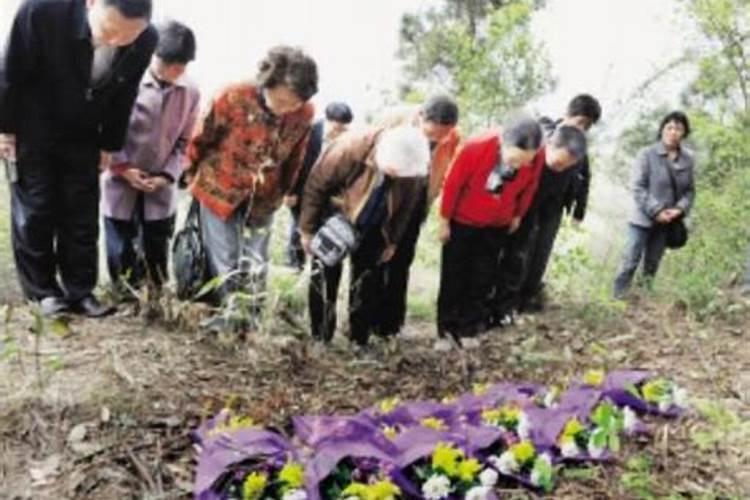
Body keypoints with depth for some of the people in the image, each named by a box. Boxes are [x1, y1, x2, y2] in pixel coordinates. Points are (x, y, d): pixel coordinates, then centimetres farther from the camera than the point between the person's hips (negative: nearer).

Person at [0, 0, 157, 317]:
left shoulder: (146, 41, -23)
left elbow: (122, 96, -4)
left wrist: (108, 145, 3)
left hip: (83, 137, 3)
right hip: (33, 131, -2)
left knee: (82, 214, 4)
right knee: (35, 210, 1)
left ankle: (80, 292, 14)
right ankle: (43, 290, 15)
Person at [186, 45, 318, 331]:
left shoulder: (304, 114, -17)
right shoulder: (233, 98, -26)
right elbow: (203, 138, -8)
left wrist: (286, 191, 14)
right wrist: (193, 173, 7)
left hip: (263, 197, 2)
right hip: (219, 188, -2)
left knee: (255, 264, 9)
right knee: (224, 262, 4)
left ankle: (249, 319, 21)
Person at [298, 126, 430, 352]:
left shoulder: (414, 173, -23)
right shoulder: (351, 150, -35)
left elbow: (405, 207, -3)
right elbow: (316, 185, -22)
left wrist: (393, 241, 6)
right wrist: (308, 229, -14)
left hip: (371, 230, 3)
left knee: (366, 282, 5)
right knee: (325, 277, 1)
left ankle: (359, 340, 16)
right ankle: (320, 338, 13)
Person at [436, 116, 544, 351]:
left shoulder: (536, 159, -24)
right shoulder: (476, 148, -33)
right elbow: (453, 184, -19)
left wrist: (518, 215, 11)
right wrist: (444, 220, -9)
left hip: (498, 226, 3)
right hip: (462, 221, -2)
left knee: (483, 279, 10)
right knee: (453, 277, 6)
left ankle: (468, 328, 23)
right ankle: (446, 330, 18)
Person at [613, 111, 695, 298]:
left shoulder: (688, 159, 1)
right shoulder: (647, 154, -11)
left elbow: (690, 190, 6)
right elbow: (638, 188, -13)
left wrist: (680, 209, -12)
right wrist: (656, 210, -20)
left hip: (667, 222, 4)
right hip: (643, 219, -4)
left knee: (652, 264, 14)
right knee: (631, 261, -2)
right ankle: (617, 297, 7)